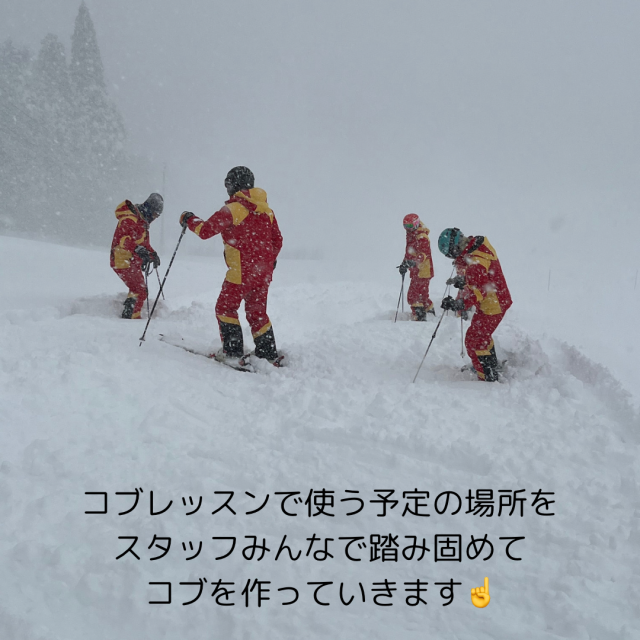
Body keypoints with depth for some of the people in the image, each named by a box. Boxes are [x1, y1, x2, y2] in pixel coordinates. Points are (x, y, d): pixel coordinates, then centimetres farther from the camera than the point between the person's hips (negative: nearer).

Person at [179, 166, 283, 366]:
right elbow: (277, 241, 17)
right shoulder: (267, 210, 10)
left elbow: (205, 230, -12)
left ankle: (233, 353, 4)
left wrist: (189, 220, 7)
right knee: (257, 312, 17)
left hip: (242, 272, -7)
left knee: (225, 308, 7)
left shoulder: (232, 209, -12)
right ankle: (268, 356, 17)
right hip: (264, 273, 7)